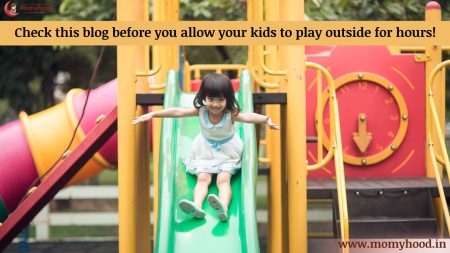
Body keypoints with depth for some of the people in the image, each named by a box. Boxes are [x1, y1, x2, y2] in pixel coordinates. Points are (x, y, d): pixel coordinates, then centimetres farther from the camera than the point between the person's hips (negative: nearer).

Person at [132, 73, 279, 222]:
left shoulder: (231, 114, -23)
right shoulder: (201, 111, -15)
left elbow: (248, 117, -39)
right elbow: (177, 112, -15)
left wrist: (266, 120, -59)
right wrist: (152, 114, -18)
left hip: (227, 153, -3)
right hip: (205, 152, 3)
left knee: (223, 179, -23)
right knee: (203, 178, -18)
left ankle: (223, 207, -49)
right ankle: (197, 206, -42)